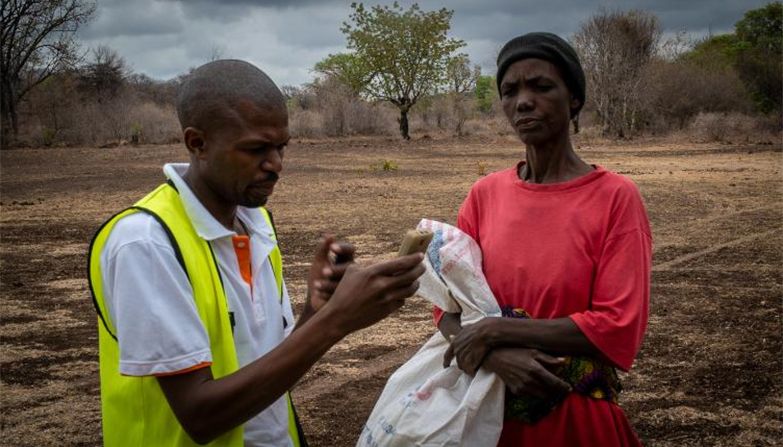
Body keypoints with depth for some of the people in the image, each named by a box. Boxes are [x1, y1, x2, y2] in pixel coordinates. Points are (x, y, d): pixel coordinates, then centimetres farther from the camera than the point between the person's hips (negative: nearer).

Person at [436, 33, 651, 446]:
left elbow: (619, 327, -18)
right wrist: (497, 356, -20)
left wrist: (496, 331, -19)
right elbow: (448, 306, -1)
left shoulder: (615, 197, -12)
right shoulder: (484, 195, 0)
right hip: (489, 407, 3)